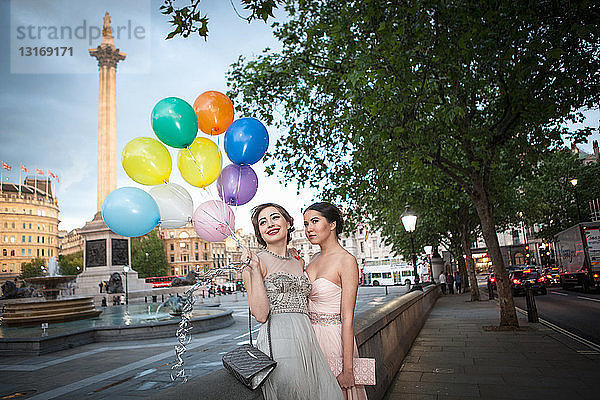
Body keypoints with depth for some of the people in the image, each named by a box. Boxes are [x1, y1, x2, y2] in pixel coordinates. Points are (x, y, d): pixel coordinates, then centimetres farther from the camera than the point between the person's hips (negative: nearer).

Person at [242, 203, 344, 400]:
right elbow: (260, 314, -11)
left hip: (307, 340, 6)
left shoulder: (298, 263, 17)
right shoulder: (255, 261, -1)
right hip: (277, 341, -6)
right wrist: (254, 269, -14)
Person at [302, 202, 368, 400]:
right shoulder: (315, 259, 8)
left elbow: (347, 318, -18)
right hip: (311, 337, 7)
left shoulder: (346, 261, -15)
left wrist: (347, 369, -18)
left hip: (335, 338, -7)